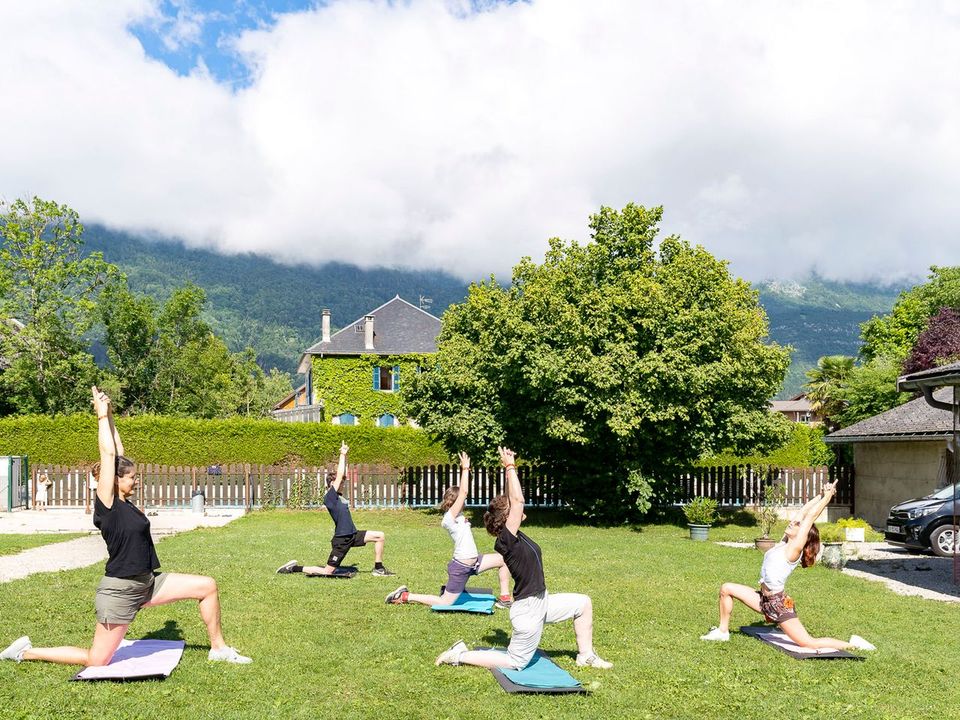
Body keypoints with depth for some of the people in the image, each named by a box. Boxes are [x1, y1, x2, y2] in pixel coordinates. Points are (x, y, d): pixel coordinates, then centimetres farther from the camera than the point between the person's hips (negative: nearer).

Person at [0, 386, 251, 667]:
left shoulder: (123, 502, 6)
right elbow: (108, 454, -18)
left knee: (208, 586, 1)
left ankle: (218, 649, 12)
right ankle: (27, 651, 20)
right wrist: (102, 415, -12)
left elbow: (118, 453, 8)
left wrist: (110, 417, 10)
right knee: (96, 661, 1)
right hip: (119, 591, -8)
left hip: (147, 583, 9)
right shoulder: (106, 503, -14)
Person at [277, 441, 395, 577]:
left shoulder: (337, 496, 10)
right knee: (327, 572, -5)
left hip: (353, 535, 9)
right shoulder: (329, 497, -14)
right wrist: (342, 455, -12)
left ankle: (378, 569, 10)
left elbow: (342, 475, 15)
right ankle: (293, 568, 9)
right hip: (341, 540, -9)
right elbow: (339, 476, -18)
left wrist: (345, 456, 9)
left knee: (380, 536, 4)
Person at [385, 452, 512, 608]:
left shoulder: (456, 516, 7)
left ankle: (504, 598, 14)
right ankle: (405, 596, 11)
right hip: (461, 566, -9)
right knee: (444, 602, 0)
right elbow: (463, 492, -24)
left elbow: (461, 492, 15)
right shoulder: (450, 517, -18)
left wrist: (465, 470, 7)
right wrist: (465, 469, -18)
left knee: (503, 559, 7)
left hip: (473, 562, 9)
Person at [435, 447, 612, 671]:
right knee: (516, 662, 4)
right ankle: (460, 655, 10)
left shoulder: (514, 535, 0)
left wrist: (509, 467, 1)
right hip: (527, 611, -9)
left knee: (583, 603, 15)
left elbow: (513, 500, 7)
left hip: (541, 603, 10)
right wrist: (510, 466, -25)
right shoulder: (506, 540, -24)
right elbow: (517, 500, -32)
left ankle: (586, 656, 25)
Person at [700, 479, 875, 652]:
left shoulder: (794, 549, -14)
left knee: (809, 643, -7)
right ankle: (723, 632, 17)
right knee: (726, 588, 9)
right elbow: (803, 512, 8)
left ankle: (852, 643, 8)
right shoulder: (784, 542, 6)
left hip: (778, 603, -9)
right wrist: (822, 495, 11)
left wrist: (827, 496, -13)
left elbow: (810, 516, -16)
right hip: (764, 599, 9)